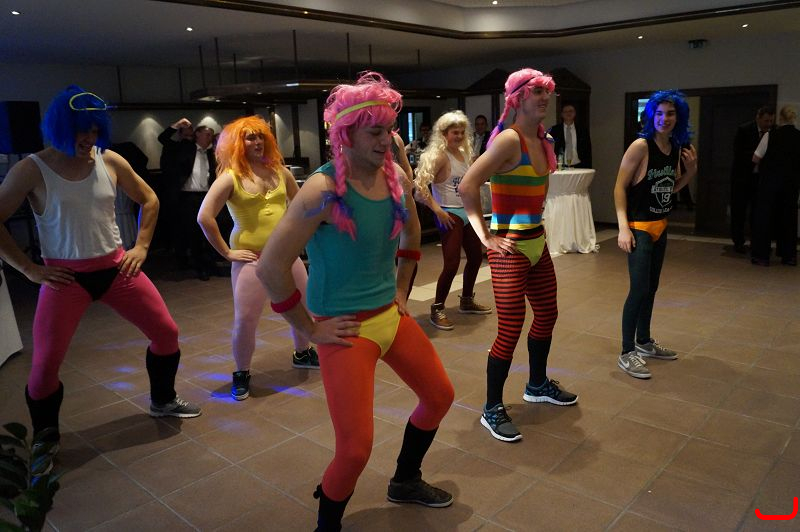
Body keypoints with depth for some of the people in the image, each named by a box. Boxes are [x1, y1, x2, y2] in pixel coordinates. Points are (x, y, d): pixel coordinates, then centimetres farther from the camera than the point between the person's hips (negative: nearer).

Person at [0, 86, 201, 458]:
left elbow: (149, 200, 13)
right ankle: (46, 441, 21)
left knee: (167, 333, 5)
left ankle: (162, 401, 31)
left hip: (116, 268, 3)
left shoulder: (110, 161, 0)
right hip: (65, 277, -3)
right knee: (44, 364, -5)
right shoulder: (32, 169, -9)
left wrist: (141, 247, 6)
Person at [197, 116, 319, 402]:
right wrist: (226, 252, -12)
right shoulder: (230, 177, -9)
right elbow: (204, 217, -15)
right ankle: (242, 374, 17)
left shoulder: (279, 170, 5)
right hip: (252, 258, -5)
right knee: (245, 321, -6)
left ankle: (302, 354, 41)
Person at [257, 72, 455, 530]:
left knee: (440, 396, 19)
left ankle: (405, 480, 44)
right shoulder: (323, 190, -22)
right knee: (356, 448, -8)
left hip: (391, 315, 8)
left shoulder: (395, 175, -1)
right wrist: (310, 329, -15)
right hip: (347, 328, -7)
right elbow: (270, 267, -23)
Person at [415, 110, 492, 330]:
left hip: (467, 212, 9)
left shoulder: (465, 153, 9)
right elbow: (421, 185, -24)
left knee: (476, 256, 17)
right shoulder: (439, 156, -15)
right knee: (452, 264, -11)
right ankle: (437, 310, 4)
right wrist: (438, 210, -21)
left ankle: (467, 301, 35)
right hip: (450, 214, -9)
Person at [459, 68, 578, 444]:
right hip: (510, 248, -9)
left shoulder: (543, 140, 9)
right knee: (511, 329, -4)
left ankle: (537, 386, 42)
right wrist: (485, 238, -21)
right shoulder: (509, 139, -18)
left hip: (537, 243, 9)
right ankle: (492, 410, 13)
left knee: (546, 315, 20)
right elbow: (467, 187, -26)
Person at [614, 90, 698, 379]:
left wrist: (691, 171, -1)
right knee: (639, 288, -9)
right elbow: (620, 187, -15)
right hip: (638, 227, -8)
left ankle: (644, 342, 31)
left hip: (660, 226, 8)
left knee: (651, 287, 16)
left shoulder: (678, 149, 6)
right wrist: (623, 228, -22)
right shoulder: (641, 146, -15)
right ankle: (627, 353, 1)